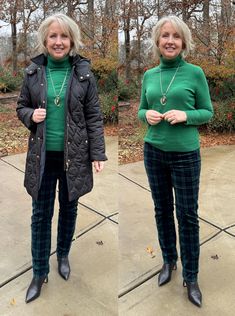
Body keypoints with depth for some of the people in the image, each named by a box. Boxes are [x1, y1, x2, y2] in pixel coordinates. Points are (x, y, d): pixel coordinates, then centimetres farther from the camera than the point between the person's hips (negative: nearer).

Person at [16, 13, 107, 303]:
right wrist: (30, 116, -13)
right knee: (40, 214, 8)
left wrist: (97, 154, -6)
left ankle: (63, 256, 40)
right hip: (42, 156, 1)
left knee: (69, 208, 15)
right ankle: (39, 272, 24)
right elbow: (21, 106, 11)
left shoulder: (83, 74, -3)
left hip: (74, 156, -1)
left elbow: (94, 117, -2)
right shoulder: (33, 72, 1)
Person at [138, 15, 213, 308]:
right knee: (162, 210, 14)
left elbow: (208, 112, 0)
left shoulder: (195, 73, -5)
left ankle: (191, 276, 20)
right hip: (153, 152, 4)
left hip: (185, 154, -3)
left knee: (187, 214, 3)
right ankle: (169, 260, 35)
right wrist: (147, 115, -10)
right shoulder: (149, 75, 6)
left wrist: (185, 115, -19)